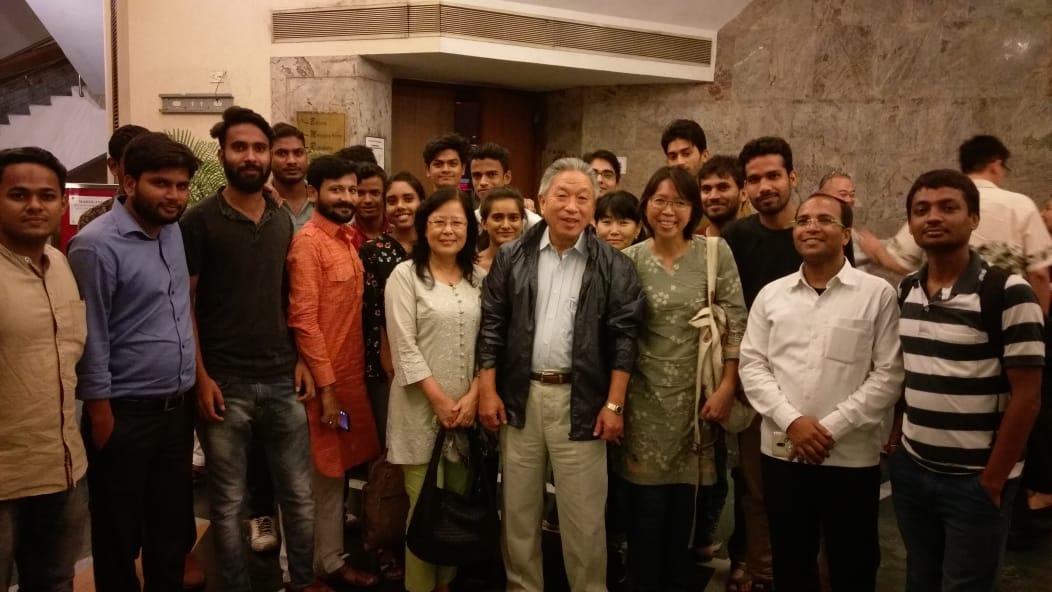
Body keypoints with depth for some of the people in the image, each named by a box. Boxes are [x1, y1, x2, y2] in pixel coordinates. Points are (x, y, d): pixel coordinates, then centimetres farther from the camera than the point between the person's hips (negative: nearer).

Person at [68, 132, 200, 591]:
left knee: (174, 527, 17)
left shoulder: (175, 232, 5)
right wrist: (102, 417, -12)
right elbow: (91, 340, -14)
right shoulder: (97, 245, -16)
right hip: (126, 415, -6)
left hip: (178, 409, 6)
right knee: (120, 536, 11)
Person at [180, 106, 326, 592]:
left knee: (299, 494, 12)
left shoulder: (283, 222, 10)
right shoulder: (199, 221, -5)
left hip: (282, 381, 4)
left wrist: (300, 359, 4)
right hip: (225, 384, -4)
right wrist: (201, 377, -11)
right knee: (228, 502, 8)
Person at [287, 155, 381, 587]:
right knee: (323, 476, 5)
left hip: (350, 374, 8)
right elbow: (303, 321, -19)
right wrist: (326, 386, -19)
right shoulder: (308, 242, -14)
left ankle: (331, 558, 30)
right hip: (324, 379, -8)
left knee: (337, 471, 17)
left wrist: (348, 378, 10)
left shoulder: (347, 239, 11)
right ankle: (325, 564, 19)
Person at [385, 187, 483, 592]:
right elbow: (404, 348, -9)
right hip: (422, 408, -4)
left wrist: (472, 396, -6)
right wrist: (440, 399, -12)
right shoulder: (405, 275, -3)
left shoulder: (479, 278, 9)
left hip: (468, 408, 4)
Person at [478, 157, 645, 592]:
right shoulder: (512, 258, 4)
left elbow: (624, 337, -3)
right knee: (519, 509, 13)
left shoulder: (612, 266, -1)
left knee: (584, 515, 5)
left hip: (581, 399, -2)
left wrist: (614, 404, -8)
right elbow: (492, 327, 4)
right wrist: (488, 390, -1)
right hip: (520, 395, 2)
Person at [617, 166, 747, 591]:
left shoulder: (716, 252, -3)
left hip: (697, 394, 1)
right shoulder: (630, 260, -2)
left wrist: (727, 387, -7)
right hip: (646, 396, 0)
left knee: (685, 509, 11)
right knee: (646, 507, 5)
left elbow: (736, 321, -2)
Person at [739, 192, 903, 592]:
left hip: (852, 456, -2)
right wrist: (791, 421, -11)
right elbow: (752, 365, 2)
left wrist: (832, 428, -14)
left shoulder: (878, 294, -3)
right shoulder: (771, 295, 6)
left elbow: (888, 374, -8)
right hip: (782, 452, 3)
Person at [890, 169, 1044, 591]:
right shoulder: (905, 291, 4)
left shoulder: (1007, 293, -13)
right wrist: (896, 437, 4)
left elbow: (1026, 397, -13)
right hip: (911, 469, 5)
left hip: (974, 480, -5)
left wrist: (993, 479, -12)